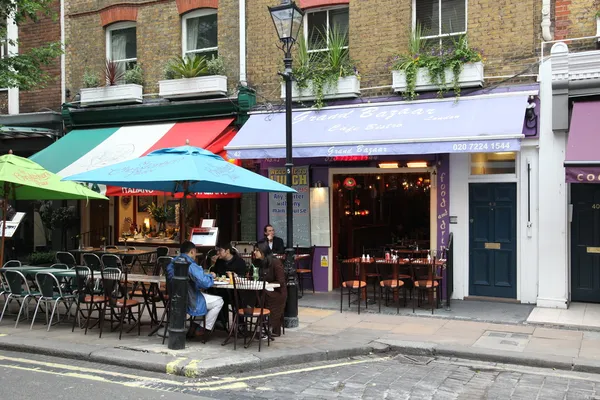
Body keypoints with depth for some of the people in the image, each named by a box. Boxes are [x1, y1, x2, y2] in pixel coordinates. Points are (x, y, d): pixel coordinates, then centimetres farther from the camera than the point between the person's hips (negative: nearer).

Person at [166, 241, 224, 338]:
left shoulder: (172, 264, 3)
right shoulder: (191, 266, -23)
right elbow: (205, 283, -28)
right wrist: (211, 276, -6)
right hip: (190, 303, -9)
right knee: (219, 301, 6)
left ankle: (194, 326, 33)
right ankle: (206, 329, 12)